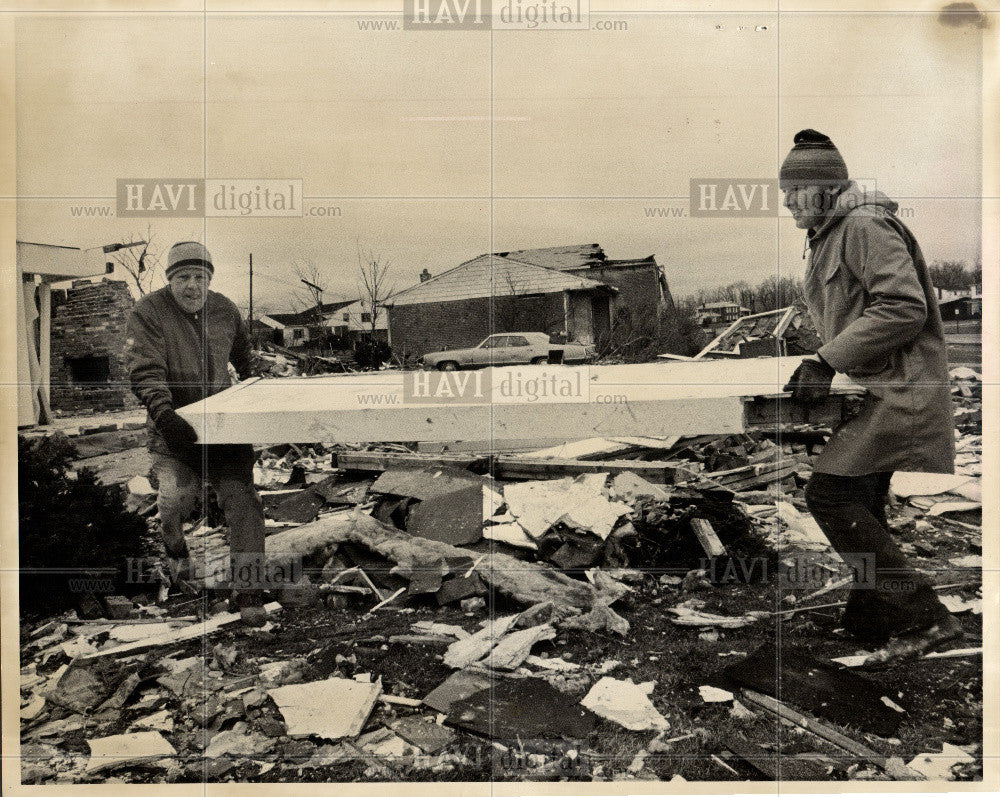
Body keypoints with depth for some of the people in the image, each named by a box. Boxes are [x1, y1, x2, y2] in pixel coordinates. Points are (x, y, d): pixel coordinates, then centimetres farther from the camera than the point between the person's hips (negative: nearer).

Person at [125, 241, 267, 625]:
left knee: (241, 496, -9)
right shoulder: (148, 313, -5)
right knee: (177, 492, -18)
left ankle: (246, 590, 1)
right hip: (174, 423, -3)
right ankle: (174, 543, 23)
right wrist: (163, 412, -32)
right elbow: (144, 371, -18)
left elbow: (245, 358, 28)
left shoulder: (225, 310, 9)